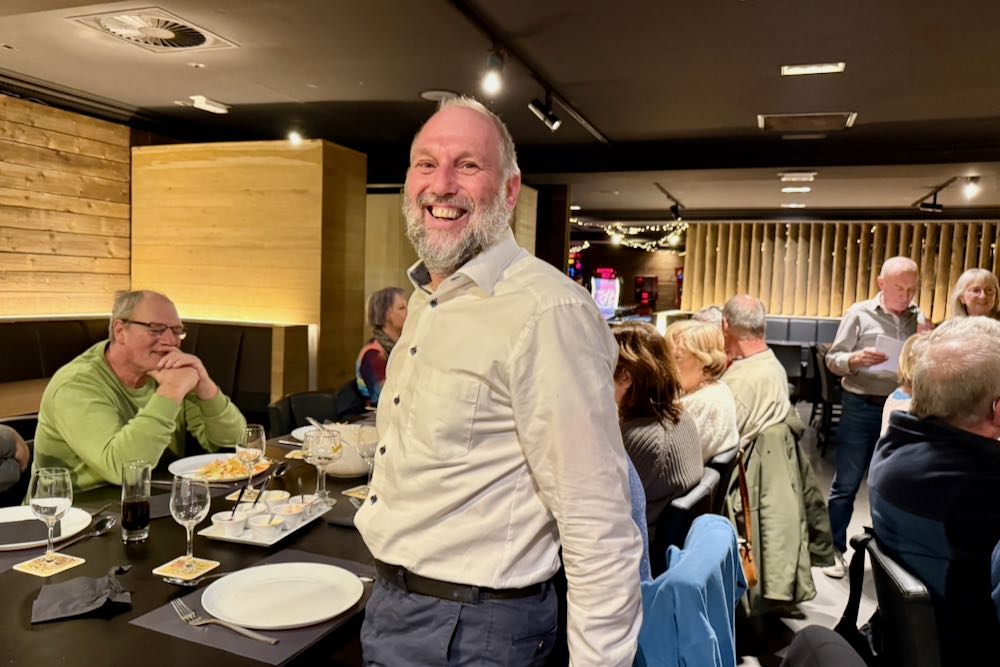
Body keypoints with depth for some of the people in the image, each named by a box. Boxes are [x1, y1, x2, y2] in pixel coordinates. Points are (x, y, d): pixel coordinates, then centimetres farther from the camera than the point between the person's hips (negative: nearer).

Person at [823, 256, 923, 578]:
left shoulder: (918, 318, 7)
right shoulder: (860, 313, -3)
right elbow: (833, 359, -4)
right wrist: (856, 360, -24)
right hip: (861, 408, -3)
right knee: (846, 483, 4)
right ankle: (835, 549, 15)